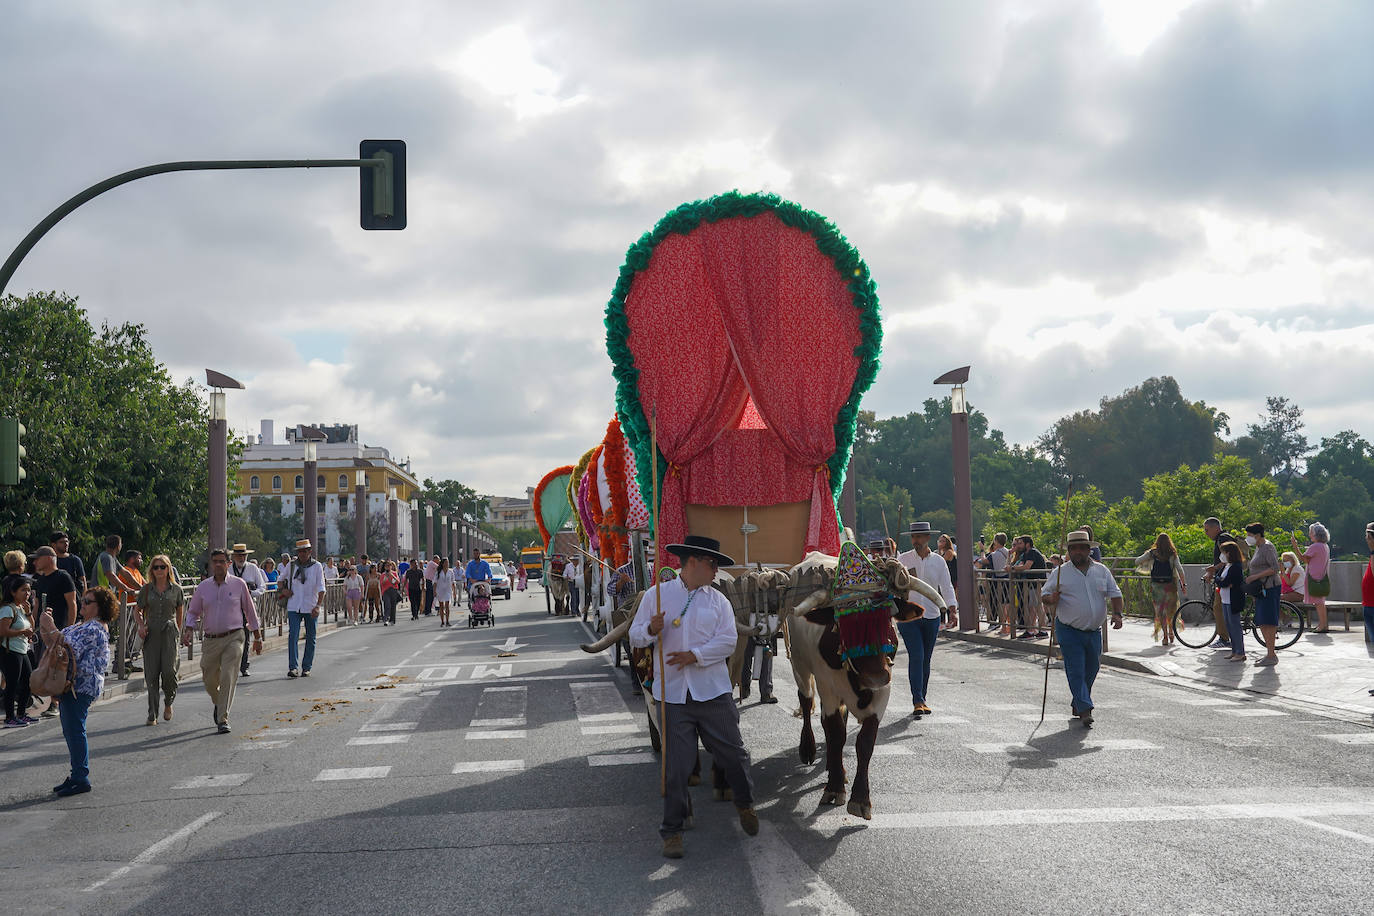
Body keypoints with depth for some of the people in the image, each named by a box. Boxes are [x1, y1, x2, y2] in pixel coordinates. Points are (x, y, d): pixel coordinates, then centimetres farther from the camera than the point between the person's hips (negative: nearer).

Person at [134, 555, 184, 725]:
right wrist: (141, 625, -3)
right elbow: (137, 610, 14)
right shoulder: (146, 589, 7)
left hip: (169, 633, -1)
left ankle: (168, 703, 17)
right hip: (151, 634, 1)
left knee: (169, 671, -12)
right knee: (151, 674, -2)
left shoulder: (176, 589, 6)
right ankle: (152, 715, 4)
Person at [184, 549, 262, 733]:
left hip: (233, 638, -3)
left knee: (228, 678, -14)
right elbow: (193, 612, 13)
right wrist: (189, 630, -6)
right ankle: (218, 704, 41)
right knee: (209, 680, 10)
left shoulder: (239, 584, 1)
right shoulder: (203, 587, 6)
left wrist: (257, 637, 11)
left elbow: (250, 611, 8)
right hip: (210, 640, 3)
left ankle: (223, 719, -11)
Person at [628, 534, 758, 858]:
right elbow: (635, 637, 7)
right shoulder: (656, 595, 7)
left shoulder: (718, 601, 10)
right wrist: (651, 630, -15)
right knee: (676, 764, -2)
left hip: (713, 692, 1)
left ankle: (745, 805, 32)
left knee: (733, 753, 4)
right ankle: (672, 831, 9)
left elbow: (727, 641, -1)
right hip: (673, 694, -1)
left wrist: (695, 655, -14)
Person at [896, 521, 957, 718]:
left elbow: (946, 587, 6)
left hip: (931, 616, 3)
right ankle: (918, 702, -15)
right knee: (916, 657, -13)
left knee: (926, 659, 8)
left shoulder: (938, 561, 5)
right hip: (908, 615, -3)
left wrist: (952, 607, -7)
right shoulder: (903, 559, 0)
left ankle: (921, 700, 20)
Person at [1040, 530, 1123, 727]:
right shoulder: (1061, 572, 0)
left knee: (1091, 670, 11)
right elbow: (1044, 594, 2)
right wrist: (1051, 599, -21)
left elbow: (1115, 594, 10)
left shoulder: (1102, 571, 7)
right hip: (1069, 631, -4)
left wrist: (1117, 614, -6)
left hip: (1094, 631, 4)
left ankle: (1077, 704, 28)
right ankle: (1085, 710, -12)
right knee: (1076, 670, -10)